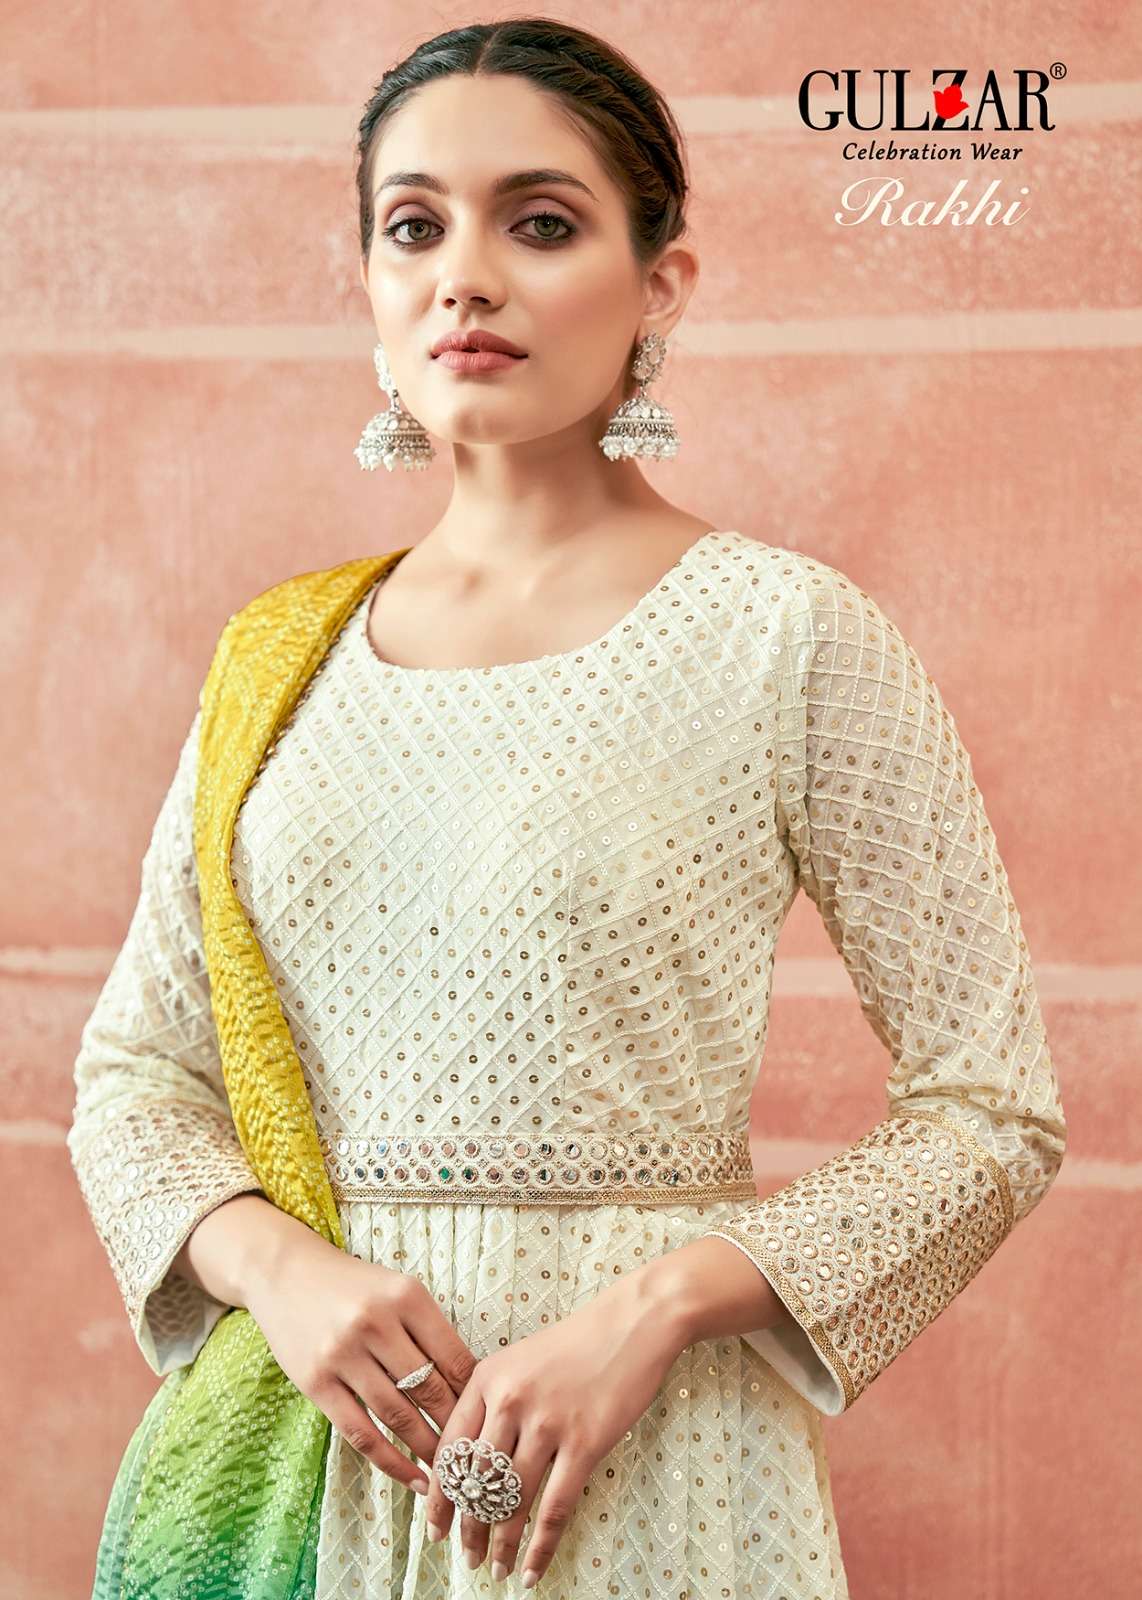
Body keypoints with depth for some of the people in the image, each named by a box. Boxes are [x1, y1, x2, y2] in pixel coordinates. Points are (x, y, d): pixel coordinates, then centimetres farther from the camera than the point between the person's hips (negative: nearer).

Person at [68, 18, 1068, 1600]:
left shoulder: (784, 635, -8)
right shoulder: (284, 656, 4)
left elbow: (992, 1107, -6)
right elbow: (134, 1067, 9)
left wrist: (655, 1306, -17)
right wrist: (277, 1267, -10)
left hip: (633, 1455, -3)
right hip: (312, 1450, 4)